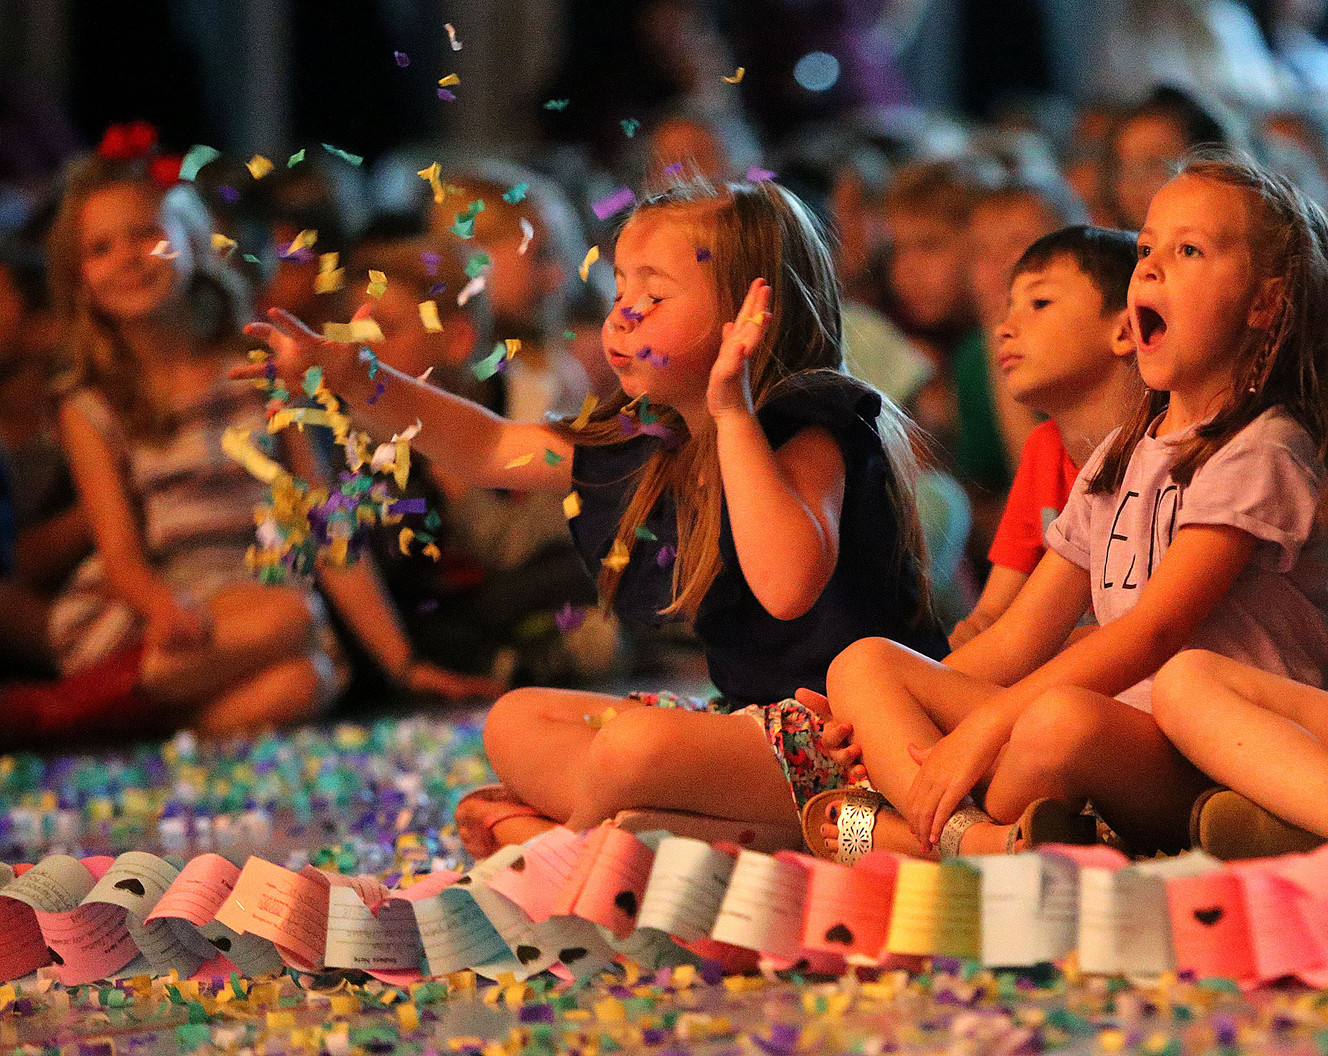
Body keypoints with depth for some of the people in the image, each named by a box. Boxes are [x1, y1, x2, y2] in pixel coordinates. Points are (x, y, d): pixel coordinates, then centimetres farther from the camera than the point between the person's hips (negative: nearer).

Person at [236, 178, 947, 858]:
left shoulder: (806, 434, -17)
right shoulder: (653, 442, 8)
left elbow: (787, 586, -37)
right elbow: (490, 449, 18)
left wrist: (731, 413, -31)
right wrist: (344, 373, 10)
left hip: (835, 733, -10)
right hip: (745, 713, 10)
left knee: (640, 744, -32)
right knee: (515, 723, 11)